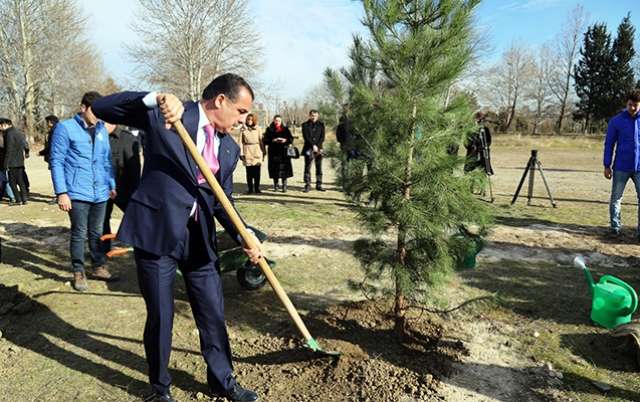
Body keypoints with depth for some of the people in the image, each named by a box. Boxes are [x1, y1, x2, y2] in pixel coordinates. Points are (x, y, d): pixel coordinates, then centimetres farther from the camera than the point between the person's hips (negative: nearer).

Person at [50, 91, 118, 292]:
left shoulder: (102, 129, 11)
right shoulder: (65, 128, -5)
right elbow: (56, 161, -8)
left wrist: (111, 185, 14)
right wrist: (61, 192, -12)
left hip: (100, 192, 5)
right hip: (77, 193, -5)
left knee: (97, 232, 15)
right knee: (79, 233, 3)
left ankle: (99, 267, 26)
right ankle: (78, 273, 16)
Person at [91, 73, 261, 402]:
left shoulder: (230, 149, 9)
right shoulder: (164, 115, -6)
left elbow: (222, 202, 11)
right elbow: (101, 108, -10)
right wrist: (154, 99, -26)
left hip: (200, 238, 5)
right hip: (156, 232, -5)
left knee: (213, 313, 13)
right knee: (160, 316, 9)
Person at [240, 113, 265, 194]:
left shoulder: (258, 129, 6)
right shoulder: (243, 129, 5)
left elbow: (261, 141, 8)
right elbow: (241, 142, 4)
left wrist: (263, 152, 5)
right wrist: (241, 153, -2)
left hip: (257, 151, 0)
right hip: (247, 152, 0)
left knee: (257, 172, 0)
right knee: (249, 172, 2)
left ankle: (257, 188, 8)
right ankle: (250, 189, 10)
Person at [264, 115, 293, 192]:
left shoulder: (285, 129, 10)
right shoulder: (269, 130, 7)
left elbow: (291, 139, 8)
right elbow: (265, 140, 1)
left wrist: (285, 140, -12)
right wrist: (272, 140, -16)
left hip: (284, 152, 0)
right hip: (273, 152, 0)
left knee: (284, 169, -5)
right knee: (274, 168, 0)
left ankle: (284, 186, 2)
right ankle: (275, 185, 12)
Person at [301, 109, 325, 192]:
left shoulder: (321, 124, 11)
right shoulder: (305, 125, 5)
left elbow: (322, 137, 4)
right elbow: (306, 137, -4)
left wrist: (318, 146, -9)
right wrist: (313, 145, -12)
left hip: (318, 149, 2)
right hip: (308, 149, -2)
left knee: (319, 167, 3)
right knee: (307, 167, -6)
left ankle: (319, 185, 9)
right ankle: (307, 185, -3)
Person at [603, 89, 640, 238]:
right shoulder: (616, 121, 0)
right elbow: (609, 144, 2)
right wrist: (607, 166, -1)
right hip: (621, 167, -1)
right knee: (616, 199, 6)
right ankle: (615, 227, 18)